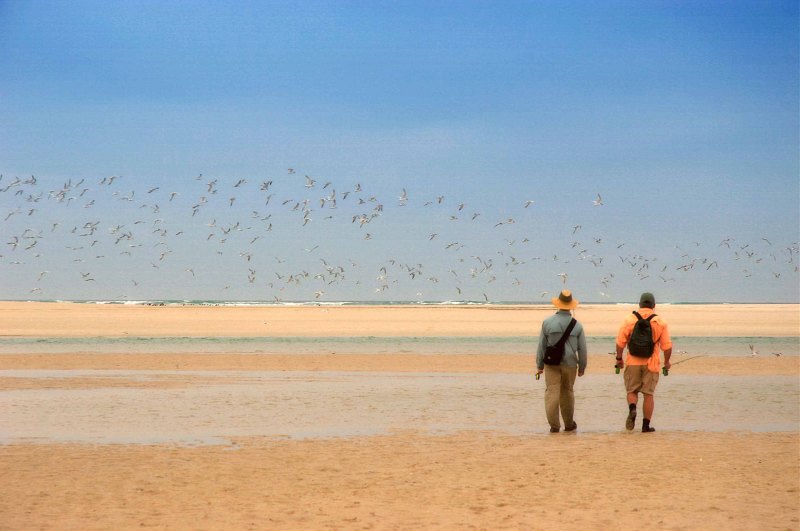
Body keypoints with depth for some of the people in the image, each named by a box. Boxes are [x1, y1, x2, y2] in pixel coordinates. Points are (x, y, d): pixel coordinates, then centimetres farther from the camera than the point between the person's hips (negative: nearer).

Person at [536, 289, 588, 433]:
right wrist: (582, 367, 12)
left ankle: (554, 425, -7)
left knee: (552, 393, -1)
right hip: (569, 363, 2)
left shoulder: (547, 322, -6)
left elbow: (541, 345, -2)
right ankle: (569, 424, 26)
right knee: (567, 393, 16)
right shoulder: (577, 325, -3)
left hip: (551, 363, -2)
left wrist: (539, 365, 6)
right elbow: (582, 348, 1)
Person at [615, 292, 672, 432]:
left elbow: (620, 342, -5)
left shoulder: (630, 320, -2)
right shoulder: (660, 322, 0)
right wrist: (667, 362, 15)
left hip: (633, 362, 0)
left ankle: (632, 409, -18)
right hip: (651, 363, 0)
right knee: (649, 394, 7)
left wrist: (619, 359, 8)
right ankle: (646, 425, 6)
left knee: (632, 391, 12)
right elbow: (667, 346, 0)